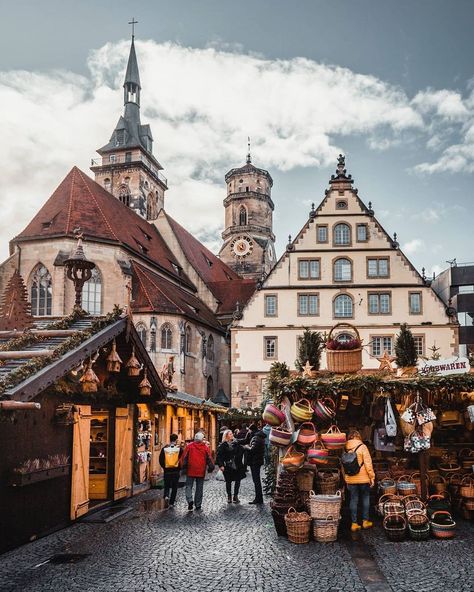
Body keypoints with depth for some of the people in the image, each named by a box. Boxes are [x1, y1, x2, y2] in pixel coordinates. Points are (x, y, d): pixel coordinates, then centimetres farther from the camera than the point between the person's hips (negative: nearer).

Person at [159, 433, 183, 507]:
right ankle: (171, 503, 10)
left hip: (167, 470, 1)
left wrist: (164, 467, 11)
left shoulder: (164, 448, -1)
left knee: (166, 485, 18)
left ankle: (166, 495, -8)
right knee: (174, 487, 10)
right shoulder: (179, 448, -5)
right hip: (176, 470, -1)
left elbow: (161, 460, -1)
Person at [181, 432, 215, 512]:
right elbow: (209, 459, 1)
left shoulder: (189, 446, -4)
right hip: (201, 472, 1)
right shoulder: (205, 448, -1)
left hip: (190, 471, -1)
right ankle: (198, 505, 13)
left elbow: (185, 457, -3)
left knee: (189, 486, 7)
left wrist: (184, 466, 6)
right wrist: (211, 467, 10)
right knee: (199, 488, 11)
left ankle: (190, 501, -15)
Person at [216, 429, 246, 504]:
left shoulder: (236, 443, 5)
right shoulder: (223, 445, -5)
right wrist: (221, 465, -15)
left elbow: (241, 451, 4)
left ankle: (236, 496, 17)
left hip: (237, 466, 3)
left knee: (238, 481, 3)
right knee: (228, 481, 6)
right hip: (228, 466, -3)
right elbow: (219, 456, -8)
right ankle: (229, 496, 21)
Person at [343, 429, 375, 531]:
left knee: (353, 500, 7)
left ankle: (354, 523, 9)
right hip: (363, 479, -3)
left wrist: (346, 479, 18)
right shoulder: (362, 447, -9)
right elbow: (368, 463, -12)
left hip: (351, 480, 3)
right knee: (365, 498, 13)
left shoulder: (345, 449, 3)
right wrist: (372, 477, -3)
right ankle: (365, 521, 18)